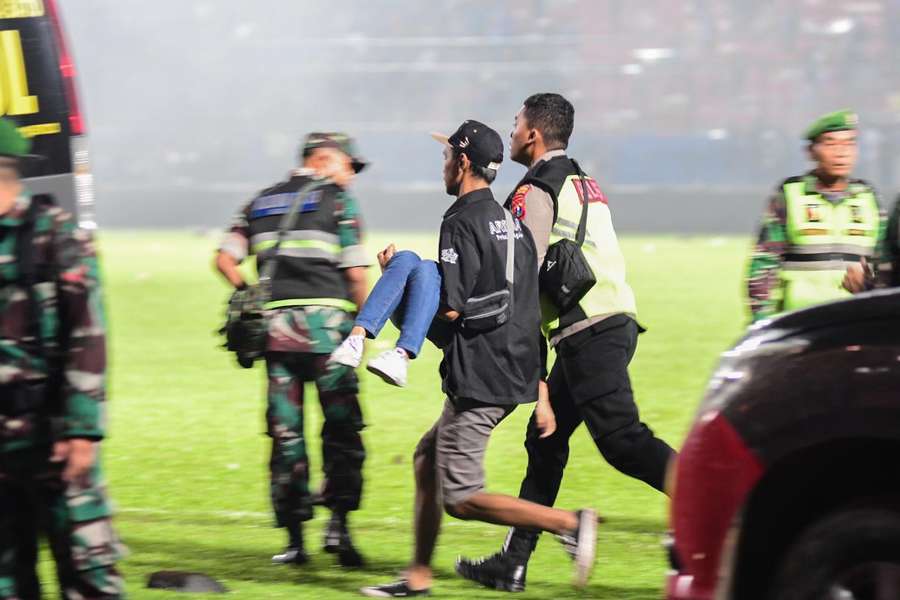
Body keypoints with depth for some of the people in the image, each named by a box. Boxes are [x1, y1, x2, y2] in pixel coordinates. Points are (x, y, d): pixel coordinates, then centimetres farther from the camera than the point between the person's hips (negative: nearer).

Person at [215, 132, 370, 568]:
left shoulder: (261, 203, 16)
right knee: (341, 430, 3)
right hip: (326, 324, -4)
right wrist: (363, 325, 8)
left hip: (275, 329, 4)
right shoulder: (336, 201, 2)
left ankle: (294, 538, 6)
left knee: (286, 434, 7)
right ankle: (338, 523, -9)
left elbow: (225, 260, 8)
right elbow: (356, 275, -4)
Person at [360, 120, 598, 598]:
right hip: (516, 375, 9)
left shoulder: (462, 221, -12)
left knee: (460, 498, -6)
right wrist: (540, 394, 19)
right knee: (428, 459, 20)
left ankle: (568, 523, -15)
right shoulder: (512, 222, 15)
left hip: (479, 377, -9)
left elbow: (450, 308, -19)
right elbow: (530, 313, 16)